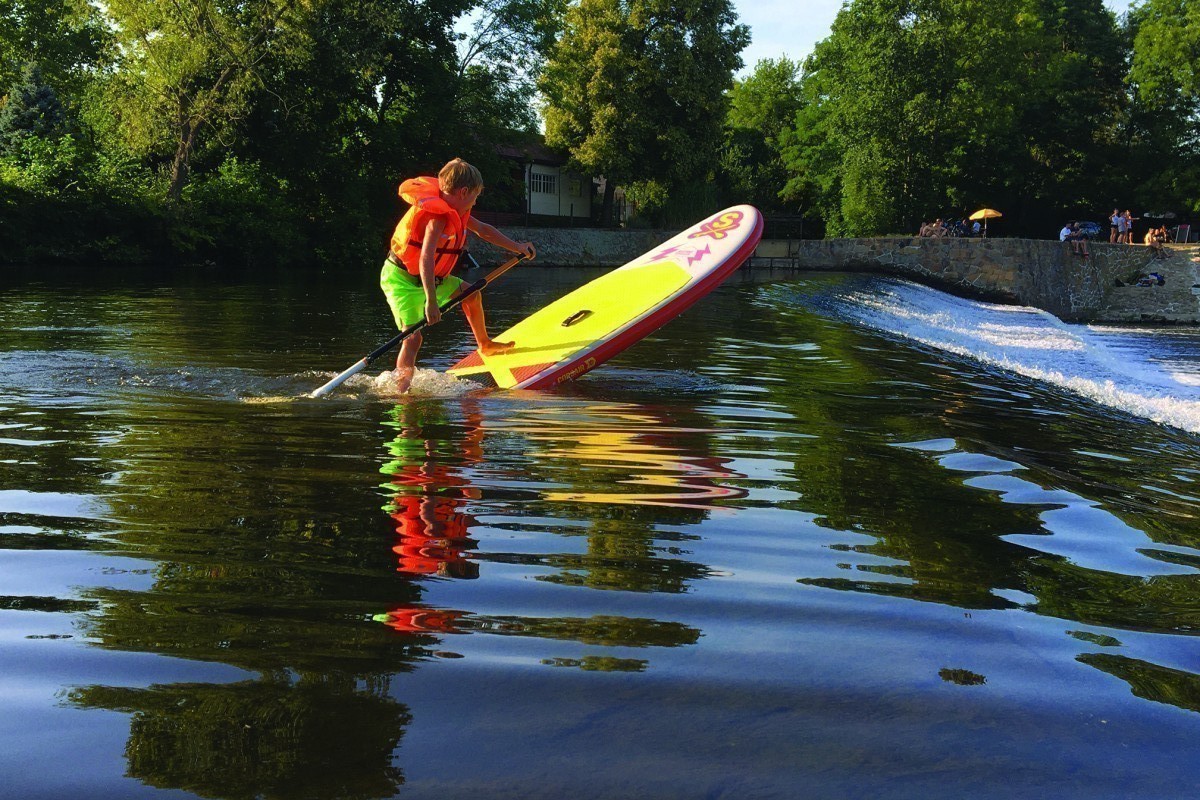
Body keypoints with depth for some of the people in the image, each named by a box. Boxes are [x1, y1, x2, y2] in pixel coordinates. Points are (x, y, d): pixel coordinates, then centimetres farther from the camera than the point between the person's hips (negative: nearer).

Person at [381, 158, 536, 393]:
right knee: (413, 337, -22)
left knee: (471, 294, 22)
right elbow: (425, 260, -38)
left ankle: (484, 344, 41)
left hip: (429, 278, 10)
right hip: (402, 279, -10)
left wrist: (517, 247, 22)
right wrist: (431, 301, -43)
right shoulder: (437, 216, -28)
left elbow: (482, 230, 20)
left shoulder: (454, 210, 4)